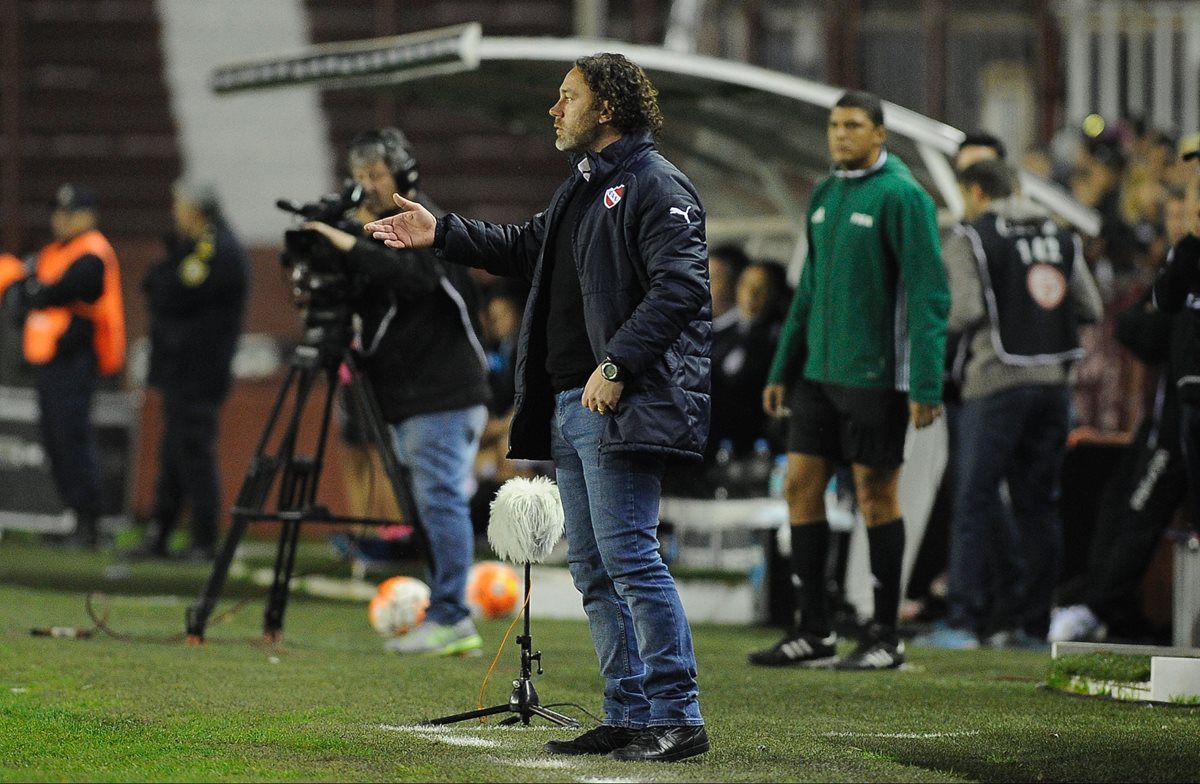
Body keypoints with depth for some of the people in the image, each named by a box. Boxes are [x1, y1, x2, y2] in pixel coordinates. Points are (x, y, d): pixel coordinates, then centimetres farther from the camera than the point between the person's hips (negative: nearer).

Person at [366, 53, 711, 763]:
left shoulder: (656, 186, -10)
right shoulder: (583, 187, 21)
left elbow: (680, 284, -20)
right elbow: (527, 251, 36)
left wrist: (617, 365, -24)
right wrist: (442, 235, 31)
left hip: (622, 406, -10)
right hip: (571, 406, 10)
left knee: (629, 558, -14)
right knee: (592, 568, 10)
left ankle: (677, 717, -11)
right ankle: (629, 716, 14)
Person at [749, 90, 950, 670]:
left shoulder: (902, 196, -11)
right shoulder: (824, 196, 13)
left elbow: (929, 294, -14)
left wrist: (926, 386, -19)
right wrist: (783, 369, 18)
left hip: (874, 377, -7)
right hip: (819, 374, 7)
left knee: (875, 494, -1)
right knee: (801, 487, 5)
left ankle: (884, 637, 7)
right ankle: (814, 632, 12)